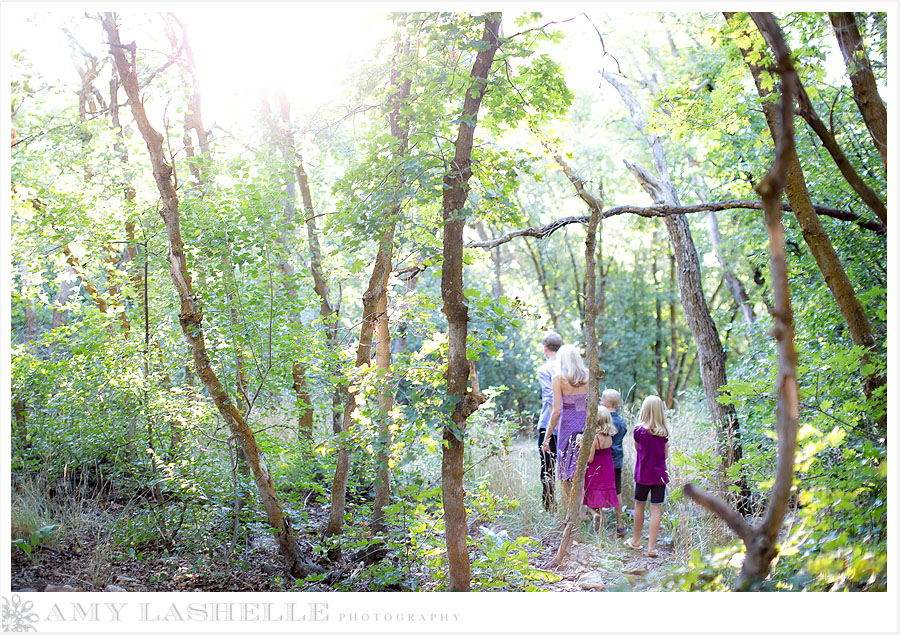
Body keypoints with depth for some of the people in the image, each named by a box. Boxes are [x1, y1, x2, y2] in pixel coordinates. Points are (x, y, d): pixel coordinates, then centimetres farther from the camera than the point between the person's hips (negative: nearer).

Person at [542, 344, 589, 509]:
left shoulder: (559, 378, -5)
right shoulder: (587, 377, 5)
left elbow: (557, 410, -10)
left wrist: (546, 437, -4)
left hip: (568, 427, -3)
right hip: (587, 428, 3)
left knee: (566, 477, 6)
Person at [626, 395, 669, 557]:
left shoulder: (639, 430, -10)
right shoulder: (663, 433, -4)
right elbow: (665, 455, 4)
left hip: (642, 475, -1)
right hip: (659, 476, 1)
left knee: (639, 506, 17)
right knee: (656, 510, 2)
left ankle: (636, 540, 31)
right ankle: (651, 547, 1)